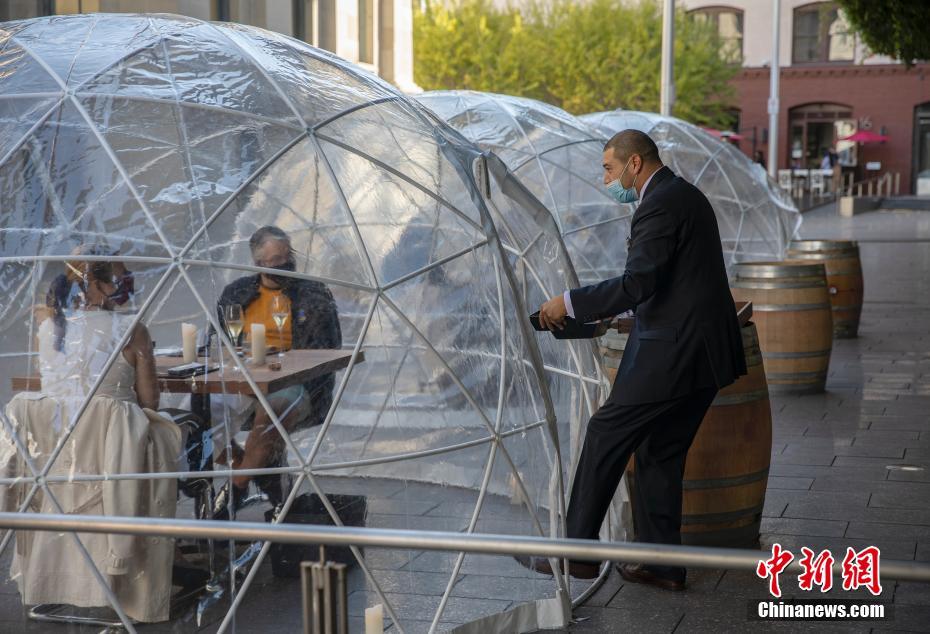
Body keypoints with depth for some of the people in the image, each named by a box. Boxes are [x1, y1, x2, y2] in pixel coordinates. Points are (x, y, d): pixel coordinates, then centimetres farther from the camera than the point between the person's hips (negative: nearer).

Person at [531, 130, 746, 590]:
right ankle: (662, 564, 18)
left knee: (606, 437, 0)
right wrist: (617, 310, 20)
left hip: (672, 353, -10)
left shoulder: (658, 206, -15)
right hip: (705, 348, 10)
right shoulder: (685, 195, 17)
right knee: (661, 453, 15)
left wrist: (571, 303, -16)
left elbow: (637, 283, -24)